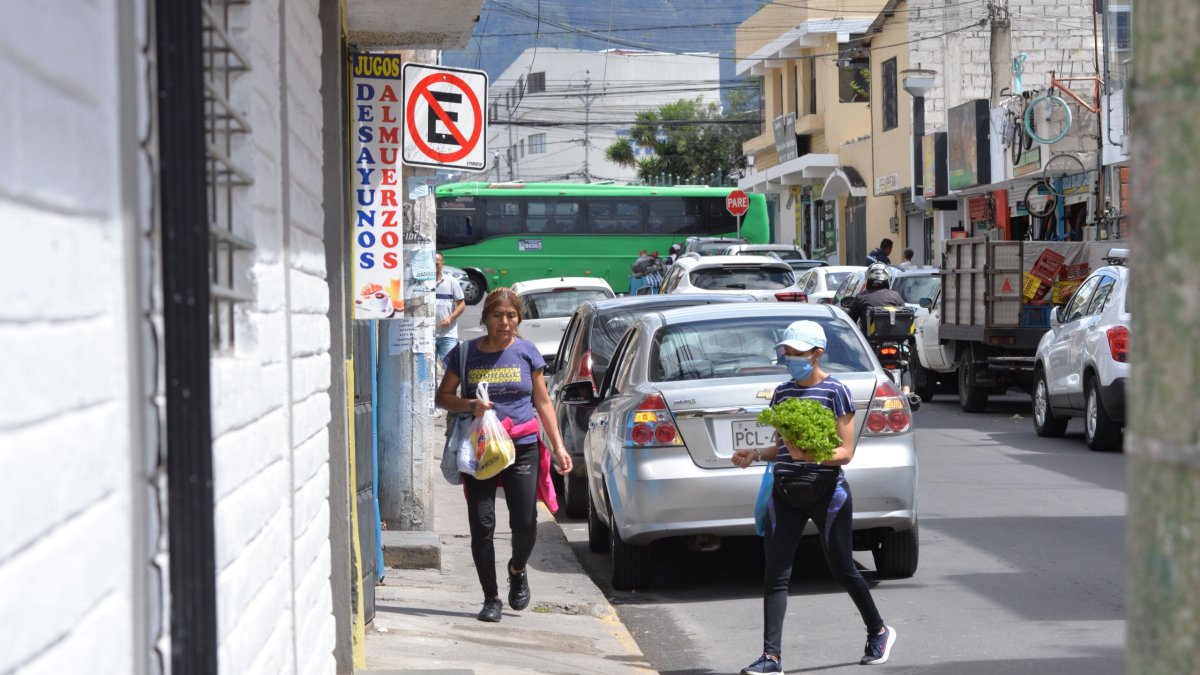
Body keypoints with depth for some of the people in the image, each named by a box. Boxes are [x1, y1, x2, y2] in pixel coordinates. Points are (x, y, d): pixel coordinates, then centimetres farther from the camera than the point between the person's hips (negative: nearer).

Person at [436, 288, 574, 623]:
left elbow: (543, 402, 10)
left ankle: (518, 570, 27)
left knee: (525, 523, -6)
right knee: (482, 526, -2)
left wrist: (558, 446, 4)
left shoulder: (526, 352, 5)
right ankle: (491, 598, 10)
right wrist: (470, 405, -12)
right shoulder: (466, 353, 3)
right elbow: (443, 395, 9)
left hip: (522, 448, 0)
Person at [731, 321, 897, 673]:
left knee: (842, 570, 9)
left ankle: (878, 632, 33)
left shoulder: (835, 391, -8)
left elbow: (846, 452, -10)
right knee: (775, 574, -6)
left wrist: (811, 455, -28)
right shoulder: (782, 392, 10)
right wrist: (755, 455, -1)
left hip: (827, 492, -5)